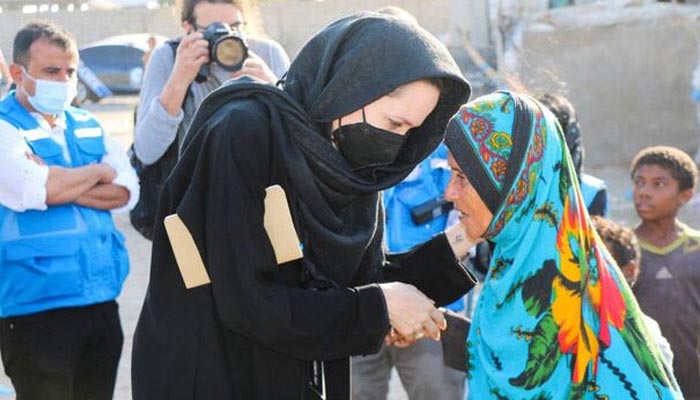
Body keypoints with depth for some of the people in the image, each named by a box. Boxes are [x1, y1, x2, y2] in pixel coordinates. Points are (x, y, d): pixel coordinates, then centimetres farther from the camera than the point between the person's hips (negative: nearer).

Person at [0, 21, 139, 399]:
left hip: (101, 301, 6)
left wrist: (61, 186, -13)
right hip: (35, 307, -6)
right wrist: (97, 172, -5)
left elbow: (127, 191, 2)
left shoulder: (87, 125, 14)